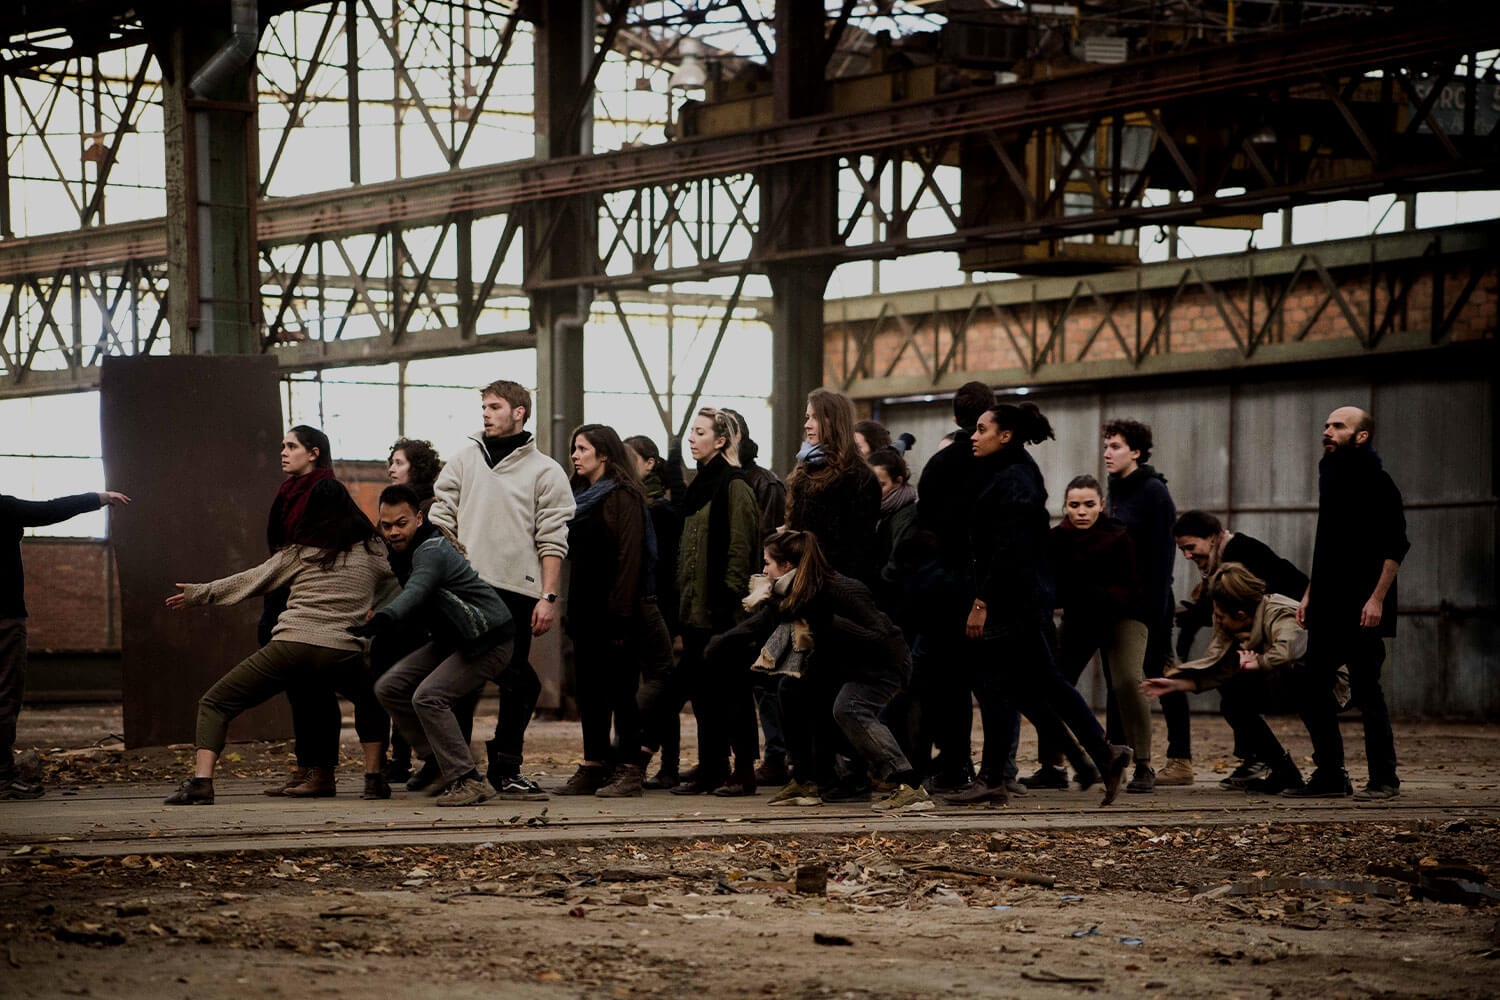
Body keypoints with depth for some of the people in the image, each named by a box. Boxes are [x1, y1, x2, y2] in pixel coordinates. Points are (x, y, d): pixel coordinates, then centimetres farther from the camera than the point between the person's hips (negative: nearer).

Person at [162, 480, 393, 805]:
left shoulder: (300, 551, 13)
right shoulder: (371, 551, 16)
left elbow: (252, 581, 19)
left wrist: (200, 594, 31)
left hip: (291, 644, -2)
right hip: (343, 654, 2)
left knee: (214, 705, 9)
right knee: (371, 701, 34)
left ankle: (201, 781, -11)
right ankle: (374, 777, 18)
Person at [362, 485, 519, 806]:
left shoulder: (431, 552, -26)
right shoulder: (403, 551, 4)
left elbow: (415, 594, -46)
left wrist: (382, 620, -62)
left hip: (489, 641, -10)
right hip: (451, 640, 10)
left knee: (428, 696, -25)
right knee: (390, 688, 3)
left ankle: (468, 781, -19)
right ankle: (440, 763, 9)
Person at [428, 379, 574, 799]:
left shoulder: (545, 472, 7)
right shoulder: (464, 461, 14)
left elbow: (552, 542, 3)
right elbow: (440, 522, 11)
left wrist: (548, 597, -5)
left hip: (517, 592, -1)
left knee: (515, 684, 1)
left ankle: (505, 768, 10)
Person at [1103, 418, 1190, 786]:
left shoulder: (1154, 492, -10)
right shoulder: (1115, 491, 14)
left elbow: (1162, 552, -15)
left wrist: (1157, 607, -21)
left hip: (1149, 601, -8)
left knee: (1163, 677, -4)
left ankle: (1180, 761, 0)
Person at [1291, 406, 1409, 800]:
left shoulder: (1375, 480, -8)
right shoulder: (1330, 475, 16)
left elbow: (1396, 545, -13)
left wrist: (1377, 598, -19)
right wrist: (1310, 593, 18)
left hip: (1362, 608, -8)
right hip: (1327, 606, 8)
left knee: (1366, 690, -5)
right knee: (1312, 691, 6)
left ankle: (1384, 779, 2)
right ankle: (1329, 776, 13)